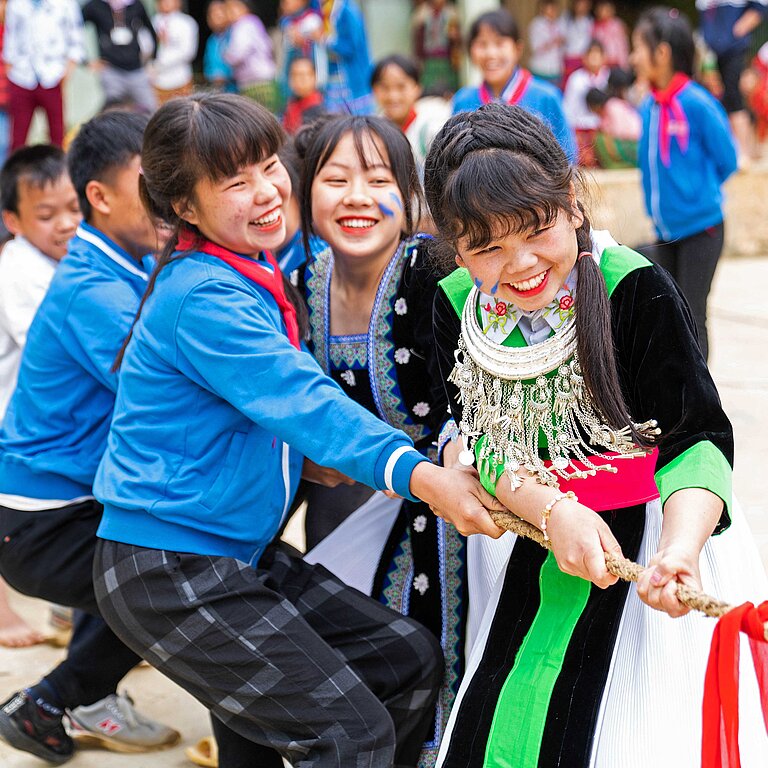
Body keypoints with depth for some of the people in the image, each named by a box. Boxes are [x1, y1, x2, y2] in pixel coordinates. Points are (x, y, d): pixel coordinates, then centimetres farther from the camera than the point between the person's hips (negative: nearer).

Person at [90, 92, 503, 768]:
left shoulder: (255, 275, 8)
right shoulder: (204, 300, -21)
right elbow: (300, 400, -32)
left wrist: (306, 453, 2)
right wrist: (417, 474, -42)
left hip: (243, 553, 9)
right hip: (168, 576, -9)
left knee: (413, 660, 8)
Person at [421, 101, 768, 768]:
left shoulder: (638, 290, -21)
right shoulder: (456, 306, -6)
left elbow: (696, 438, -20)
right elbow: (484, 444, -5)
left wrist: (681, 546, -39)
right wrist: (554, 510, -25)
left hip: (648, 530, -4)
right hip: (530, 536, 4)